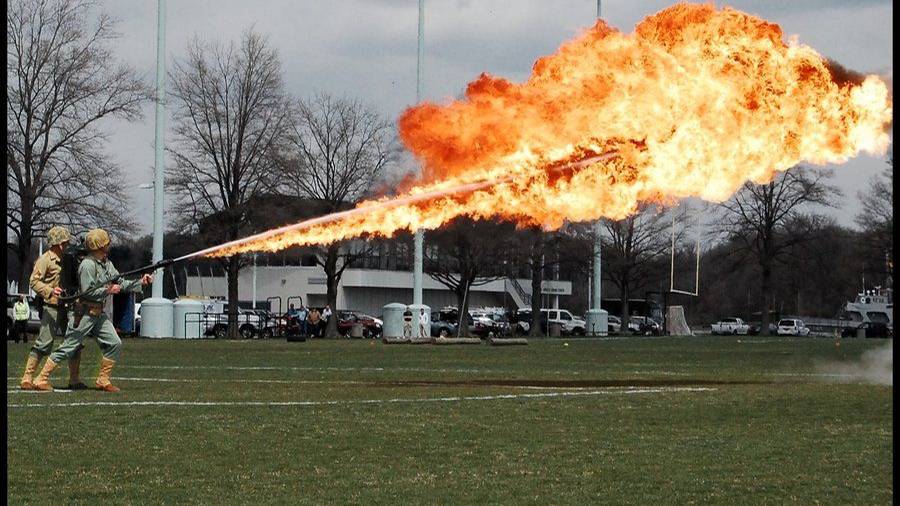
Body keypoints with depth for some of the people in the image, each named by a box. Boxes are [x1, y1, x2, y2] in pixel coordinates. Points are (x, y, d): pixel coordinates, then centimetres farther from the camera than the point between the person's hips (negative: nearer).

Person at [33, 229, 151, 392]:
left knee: (115, 344, 1)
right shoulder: (88, 264, -16)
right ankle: (41, 380, 1)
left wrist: (140, 282, 3)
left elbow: (121, 284, 14)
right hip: (84, 314, -9)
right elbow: (87, 292, -21)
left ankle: (103, 380, 9)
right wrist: (108, 290, -18)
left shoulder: (107, 264, 11)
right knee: (67, 348, -5)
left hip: (99, 314, 9)